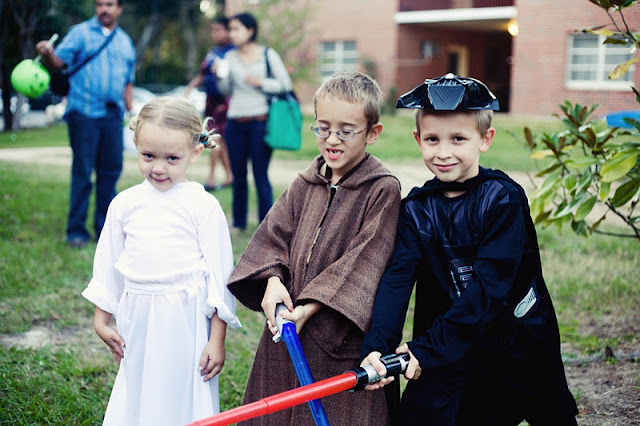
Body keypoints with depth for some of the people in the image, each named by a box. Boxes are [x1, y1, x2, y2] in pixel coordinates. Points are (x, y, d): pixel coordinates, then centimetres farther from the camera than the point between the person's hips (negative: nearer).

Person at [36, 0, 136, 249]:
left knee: (111, 170, 5)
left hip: (113, 115, 4)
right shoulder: (81, 33, 3)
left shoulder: (125, 42, 17)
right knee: (82, 171, -4)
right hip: (84, 112, -4)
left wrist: (131, 111, 12)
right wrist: (47, 54, -28)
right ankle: (76, 231, 3)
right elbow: (60, 61, -7)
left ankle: (105, 228, 16)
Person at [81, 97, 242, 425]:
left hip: (185, 320, -4)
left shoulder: (203, 206, -8)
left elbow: (219, 272, -6)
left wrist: (217, 338, -7)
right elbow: (108, 264, 14)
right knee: (136, 399, 11)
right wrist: (101, 319, 17)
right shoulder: (125, 203, 4)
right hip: (137, 321, 4)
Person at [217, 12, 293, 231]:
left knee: (261, 176, -5)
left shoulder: (268, 55, 0)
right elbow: (227, 89, 12)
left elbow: (285, 84, -1)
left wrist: (260, 82, -13)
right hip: (235, 121, 4)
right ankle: (238, 222, 22)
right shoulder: (230, 57, 9)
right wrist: (221, 76, -7)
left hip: (260, 121, -4)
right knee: (238, 175, 9)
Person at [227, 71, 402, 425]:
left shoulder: (382, 190, -10)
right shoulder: (306, 184, 8)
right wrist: (273, 281, -12)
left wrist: (310, 308, -20)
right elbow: (275, 233, 8)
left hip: (343, 335, -5)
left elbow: (363, 260, -16)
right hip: (288, 329, 5)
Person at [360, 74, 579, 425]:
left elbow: (489, 285, -24)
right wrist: (377, 346, -33)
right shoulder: (416, 208, -5)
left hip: (522, 347, -2)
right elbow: (397, 277, -17)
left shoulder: (504, 198, -16)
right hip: (450, 355, 2)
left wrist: (429, 347, -30)